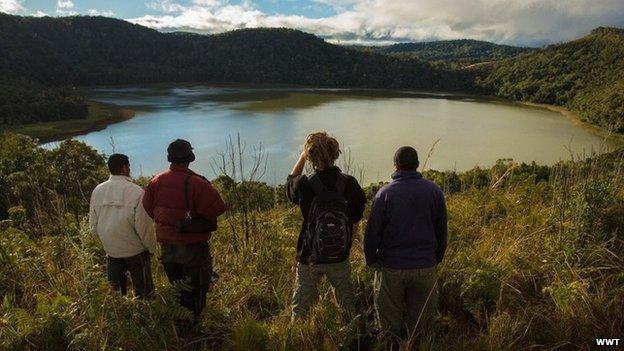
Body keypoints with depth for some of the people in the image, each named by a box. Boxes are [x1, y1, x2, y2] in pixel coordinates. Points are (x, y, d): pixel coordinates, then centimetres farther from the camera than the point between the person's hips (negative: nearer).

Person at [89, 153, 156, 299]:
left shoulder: (98, 191, -2)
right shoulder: (136, 192, -20)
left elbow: (93, 224, 5)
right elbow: (144, 225, -18)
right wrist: (151, 247, -3)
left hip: (110, 250, 5)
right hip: (135, 250, -5)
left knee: (115, 291, 19)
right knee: (143, 291, 10)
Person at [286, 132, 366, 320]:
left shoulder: (305, 185, -20)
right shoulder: (349, 183, -13)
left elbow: (290, 183, 6)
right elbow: (356, 219, -2)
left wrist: (302, 157, 6)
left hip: (309, 257, -2)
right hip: (340, 256, 2)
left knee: (301, 307, 15)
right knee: (348, 302, 22)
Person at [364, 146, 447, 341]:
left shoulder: (385, 193, -10)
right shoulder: (434, 191, -2)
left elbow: (372, 232, -8)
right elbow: (442, 230, 6)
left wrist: (370, 260, 7)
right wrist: (437, 257, 19)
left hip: (391, 267, -2)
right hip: (425, 267, 2)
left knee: (390, 322, 16)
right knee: (420, 323, 18)